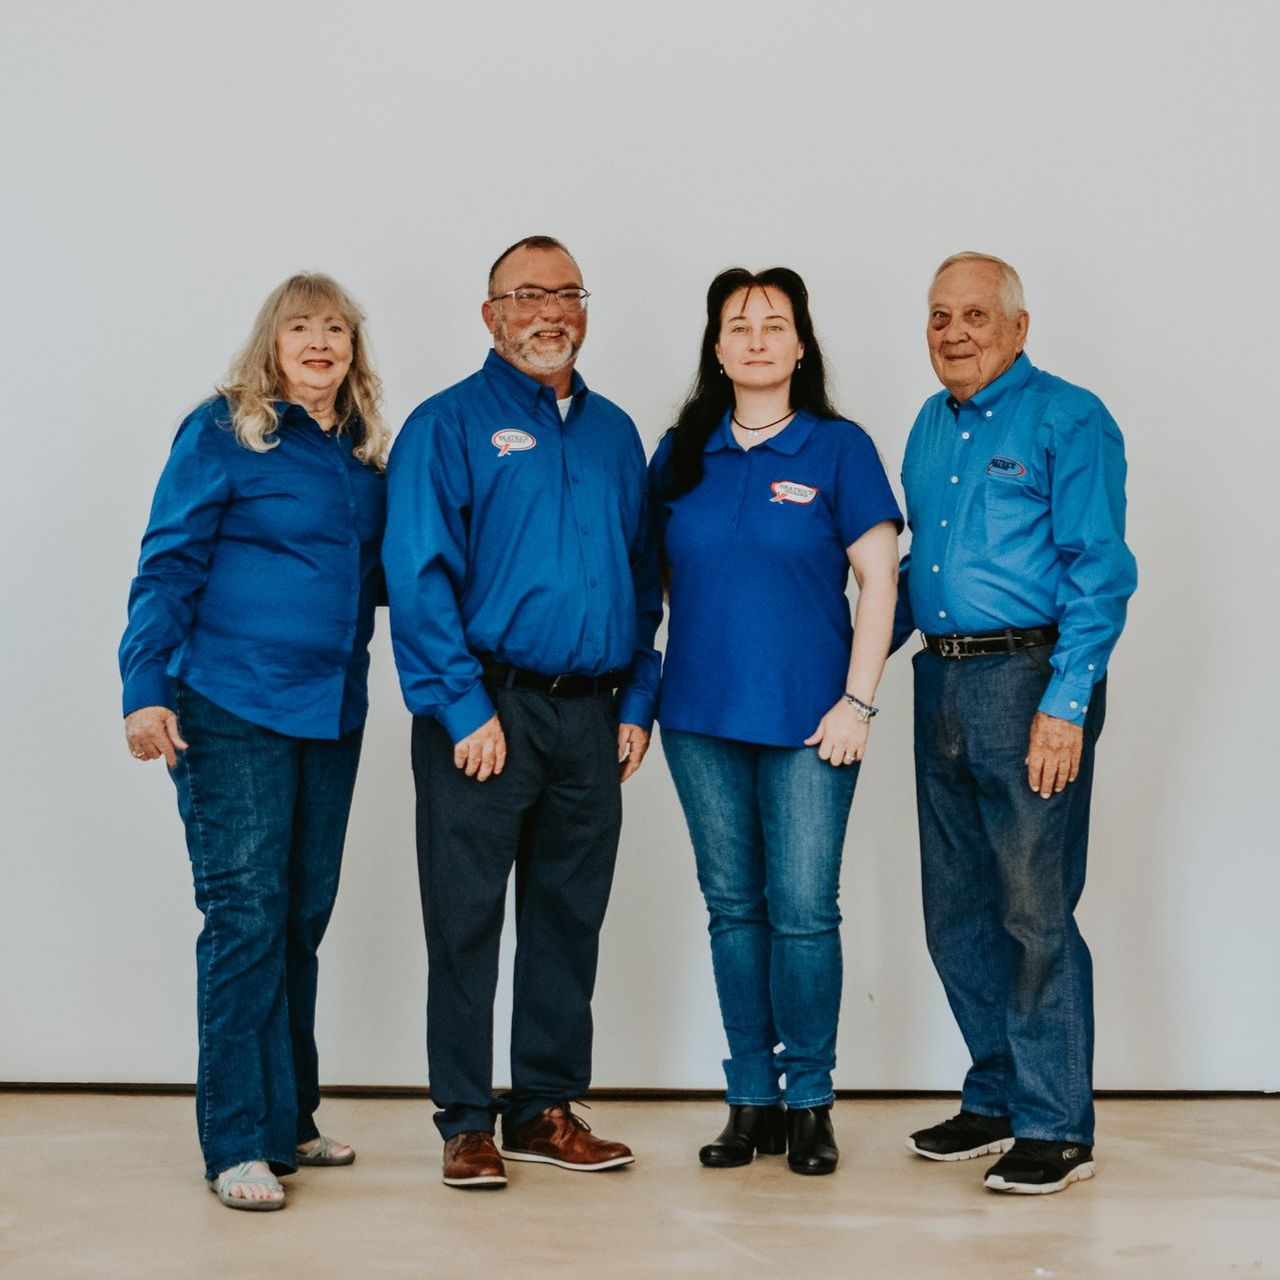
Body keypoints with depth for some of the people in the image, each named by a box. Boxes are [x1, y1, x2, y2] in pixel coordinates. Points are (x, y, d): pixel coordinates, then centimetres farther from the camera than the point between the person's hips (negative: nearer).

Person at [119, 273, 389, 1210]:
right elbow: (167, 568, -8)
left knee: (303, 917, 12)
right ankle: (241, 1142, -2)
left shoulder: (365, 453, 12)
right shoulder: (223, 434, -5)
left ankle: (289, 1118, 23)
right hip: (234, 710, -6)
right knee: (245, 915, -7)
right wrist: (147, 691, -16)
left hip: (333, 711, 6)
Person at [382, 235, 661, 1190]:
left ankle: (547, 1109, 21)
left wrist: (639, 699, 7)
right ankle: (467, 1123, 11)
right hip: (485, 711, -5)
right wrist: (464, 708, -15)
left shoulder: (613, 433, 15)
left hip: (589, 713, 5)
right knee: (466, 920, 1)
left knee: (570, 918, 10)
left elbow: (643, 576, 17)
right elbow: (418, 578, -10)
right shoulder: (449, 426, -2)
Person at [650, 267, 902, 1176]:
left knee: (805, 910, -4)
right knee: (733, 907, 8)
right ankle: (751, 1100, 18)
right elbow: (656, 576, 14)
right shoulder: (681, 456, 9)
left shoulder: (839, 449, 0)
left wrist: (858, 701, -9)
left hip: (807, 722, -3)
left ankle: (809, 1101, 10)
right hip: (702, 721, 3)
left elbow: (879, 577, -3)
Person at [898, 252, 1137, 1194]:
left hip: (1030, 680, -7)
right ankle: (997, 1101, 25)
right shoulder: (930, 427, 16)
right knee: (957, 914, 12)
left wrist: (1066, 703, -20)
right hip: (942, 683, 8)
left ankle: (1056, 1127, 6)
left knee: (1036, 913, -4)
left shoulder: (1068, 421, -7)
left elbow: (1100, 571, -13)